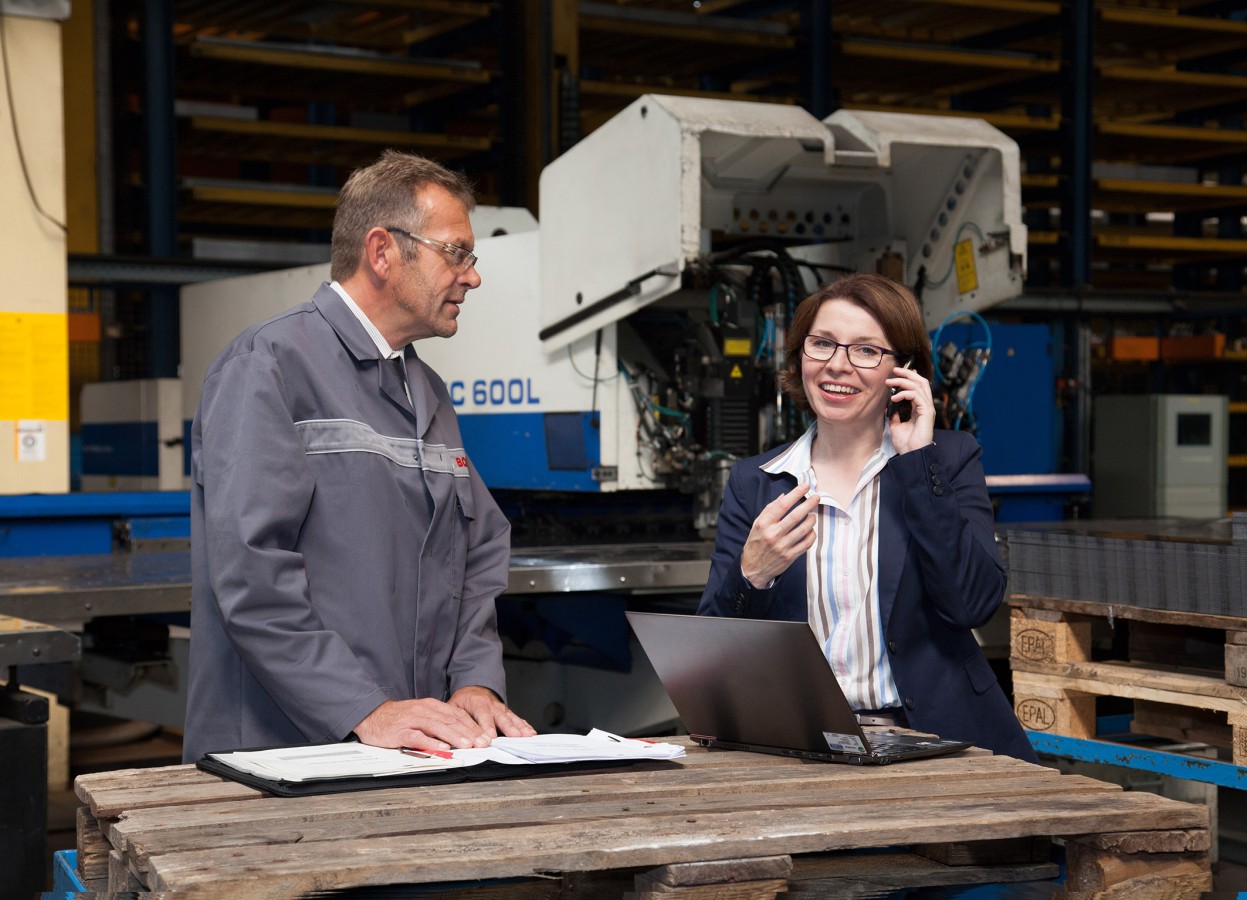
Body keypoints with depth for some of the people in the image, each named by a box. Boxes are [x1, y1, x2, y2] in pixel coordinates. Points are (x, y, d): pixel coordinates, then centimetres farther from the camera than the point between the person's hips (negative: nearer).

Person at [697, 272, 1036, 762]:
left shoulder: (949, 459, 8)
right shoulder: (754, 482, 10)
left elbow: (973, 604, -9)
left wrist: (919, 462, -6)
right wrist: (751, 575, -18)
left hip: (930, 738, -2)